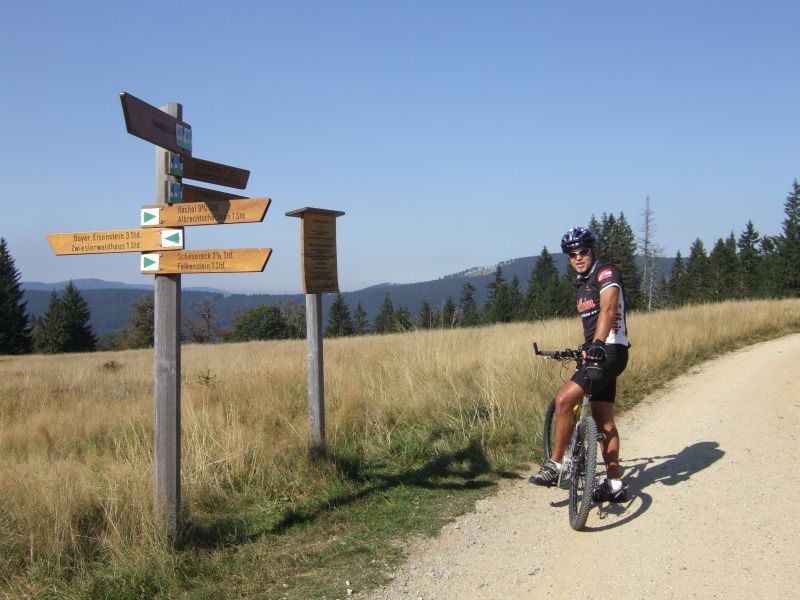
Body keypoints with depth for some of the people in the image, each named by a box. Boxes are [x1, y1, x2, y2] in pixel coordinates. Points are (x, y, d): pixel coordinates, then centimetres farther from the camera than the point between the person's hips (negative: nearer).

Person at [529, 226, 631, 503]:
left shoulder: (606, 273, -10)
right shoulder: (584, 283, 18)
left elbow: (608, 309, -27)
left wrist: (597, 344, -40)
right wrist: (586, 347, 32)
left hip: (610, 352, -10)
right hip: (597, 353, 10)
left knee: (564, 399, -21)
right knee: (603, 421, 10)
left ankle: (554, 465, -11)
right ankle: (615, 485, 17)